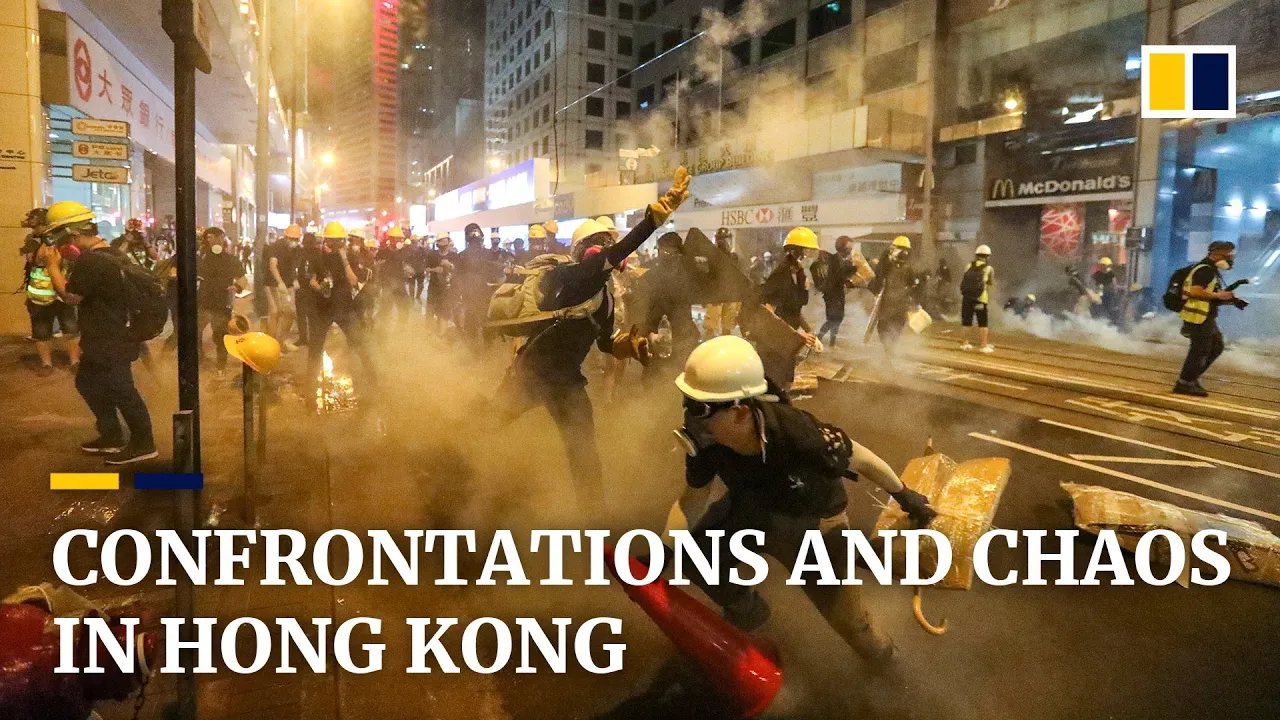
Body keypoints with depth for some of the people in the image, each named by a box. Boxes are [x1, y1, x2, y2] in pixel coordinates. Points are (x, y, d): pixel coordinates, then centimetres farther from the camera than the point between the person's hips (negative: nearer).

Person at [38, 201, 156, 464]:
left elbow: (70, 296, -14)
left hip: (109, 343, -11)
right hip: (111, 339, 11)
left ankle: (143, 443, 11)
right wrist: (57, 264, 9)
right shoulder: (110, 254, 9)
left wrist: (53, 266, -6)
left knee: (121, 392, 0)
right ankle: (111, 436, 30)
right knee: (87, 383, 21)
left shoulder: (90, 261, -24)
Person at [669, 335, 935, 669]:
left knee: (845, 616, 8)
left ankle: (877, 649, 47)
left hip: (814, 522, -3)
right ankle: (746, 609, 22)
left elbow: (862, 459, -22)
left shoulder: (800, 435, -43)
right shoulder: (705, 441, -30)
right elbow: (691, 503, -10)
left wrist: (906, 496, -6)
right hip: (753, 509, 4)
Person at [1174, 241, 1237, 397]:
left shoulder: (1213, 270, 17)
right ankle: (1184, 384, 3)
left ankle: (1191, 377, 22)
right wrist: (1218, 295, -19)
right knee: (1200, 351, -5)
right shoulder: (1205, 270, -16)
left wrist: (1224, 296, 8)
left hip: (1207, 317, 11)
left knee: (1217, 347, 17)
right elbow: (1195, 292, -27)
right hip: (1198, 317, -11)